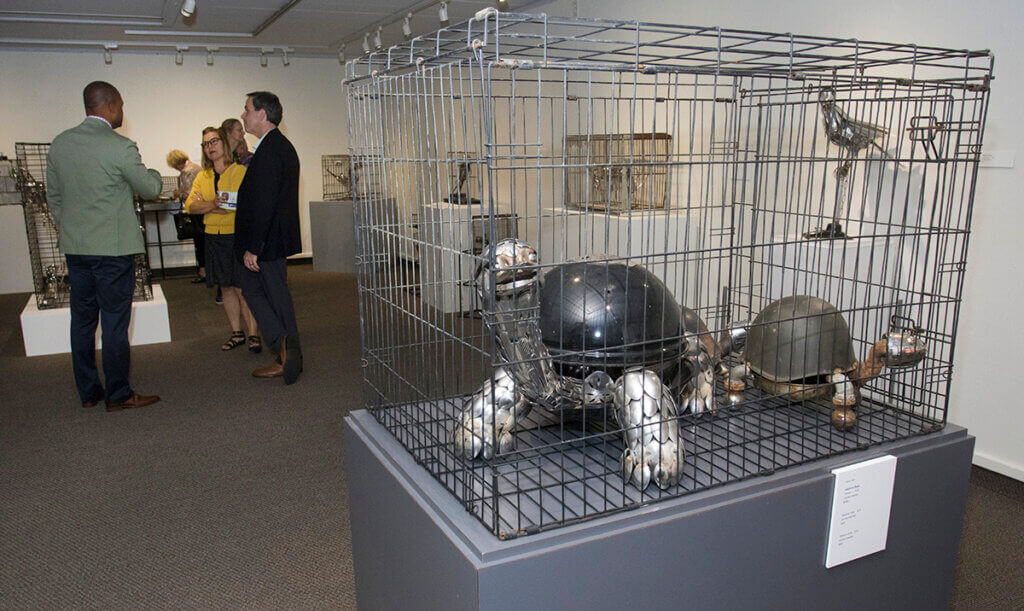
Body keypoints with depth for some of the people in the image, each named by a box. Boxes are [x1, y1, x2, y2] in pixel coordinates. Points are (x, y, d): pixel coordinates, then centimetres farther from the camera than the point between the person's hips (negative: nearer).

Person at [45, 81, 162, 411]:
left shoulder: (60, 143, 6)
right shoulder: (120, 147, -15)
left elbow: (53, 196, 13)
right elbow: (151, 189, -4)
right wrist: (152, 172, 17)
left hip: (74, 247, 7)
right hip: (112, 248, -6)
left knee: (82, 319, 13)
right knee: (114, 322, 1)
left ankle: (88, 391, 24)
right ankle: (118, 395, 10)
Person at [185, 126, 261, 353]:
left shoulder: (241, 171, -1)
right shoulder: (202, 177, 13)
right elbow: (190, 205, 3)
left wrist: (225, 206, -20)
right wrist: (211, 204, -16)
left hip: (238, 235, -5)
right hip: (214, 238, 5)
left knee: (243, 288, -7)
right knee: (226, 287, 10)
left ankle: (253, 334, 2)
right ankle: (237, 333, 20)